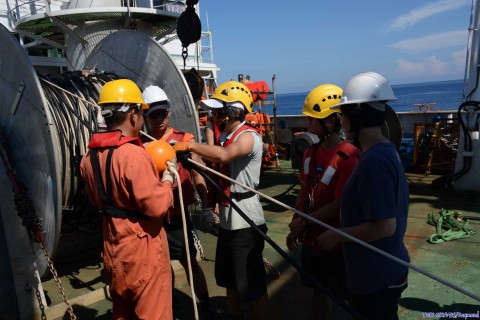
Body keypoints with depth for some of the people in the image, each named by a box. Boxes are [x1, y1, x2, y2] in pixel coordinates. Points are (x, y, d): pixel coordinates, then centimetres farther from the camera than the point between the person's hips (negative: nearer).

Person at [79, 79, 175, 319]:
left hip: (112, 247, 8)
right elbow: (157, 206, -24)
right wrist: (167, 181, -7)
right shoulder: (133, 154, -24)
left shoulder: (90, 157, 1)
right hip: (143, 248, -8)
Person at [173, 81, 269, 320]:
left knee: (251, 283, 2)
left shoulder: (249, 136, -17)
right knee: (228, 277, 23)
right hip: (227, 218, 9)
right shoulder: (226, 137, 12)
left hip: (246, 221, -9)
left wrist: (189, 145, -26)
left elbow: (223, 155, -36)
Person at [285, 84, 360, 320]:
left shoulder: (349, 158, -22)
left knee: (349, 298, 12)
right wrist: (295, 226, 2)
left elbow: (340, 206, -23)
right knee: (318, 290, 23)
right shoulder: (311, 152, 3)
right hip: (312, 240, 7)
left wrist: (304, 222, -15)